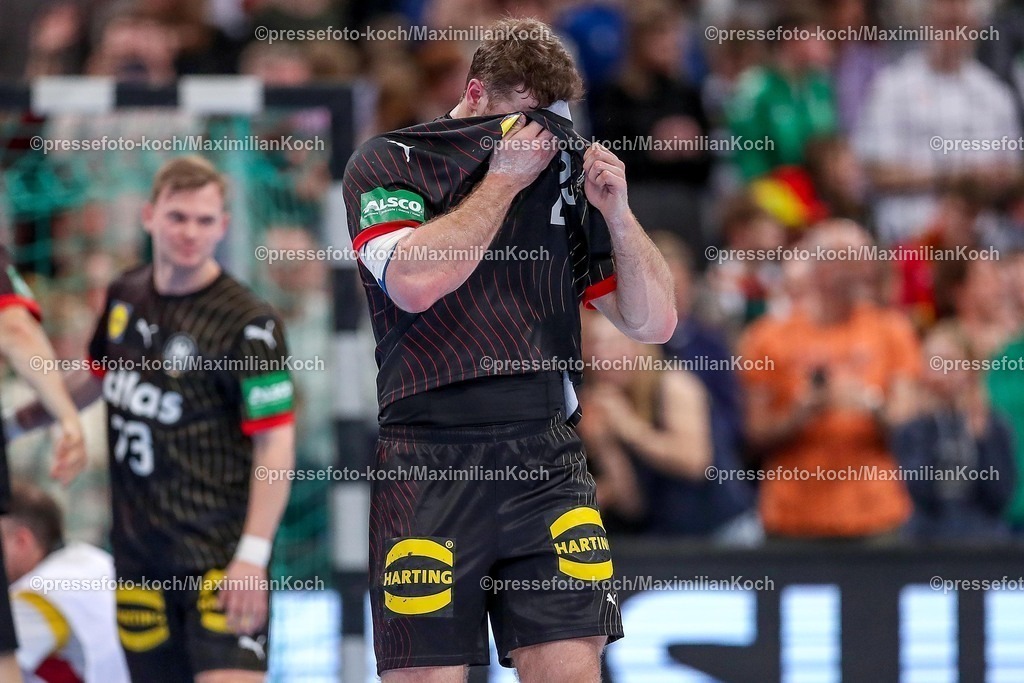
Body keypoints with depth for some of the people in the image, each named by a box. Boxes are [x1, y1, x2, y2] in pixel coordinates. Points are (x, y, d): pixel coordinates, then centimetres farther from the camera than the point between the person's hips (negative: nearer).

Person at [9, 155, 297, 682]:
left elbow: (275, 445, -15)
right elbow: (97, 376, 27)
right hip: (138, 549, 6)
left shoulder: (248, 323, -13)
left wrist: (253, 555, -20)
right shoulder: (124, 297, 7)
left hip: (217, 552, -6)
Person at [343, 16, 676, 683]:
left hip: (549, 462, 3)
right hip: (429, 469, -3)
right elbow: (415, 281, -15)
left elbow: (654, 322, 14)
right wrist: (504, 180, -5)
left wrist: (618, 215, -2)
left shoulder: (566, 177, 15)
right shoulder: (388, 163, 5)